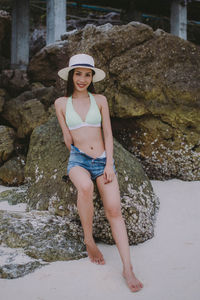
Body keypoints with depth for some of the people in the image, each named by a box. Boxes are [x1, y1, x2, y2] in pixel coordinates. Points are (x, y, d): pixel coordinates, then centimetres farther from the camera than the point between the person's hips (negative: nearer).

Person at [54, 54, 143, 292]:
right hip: (78, 159, -1)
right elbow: (67, 137, 10)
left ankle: (127, 269, -19)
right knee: (85, 187, -36)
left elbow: (108, 134, 4)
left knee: (114, 210, -17)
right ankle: (88, 239, -13)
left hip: (103, 160, 1)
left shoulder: (100, 100, 7)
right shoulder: (61, 103, 6)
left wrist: (109, 164, -5)